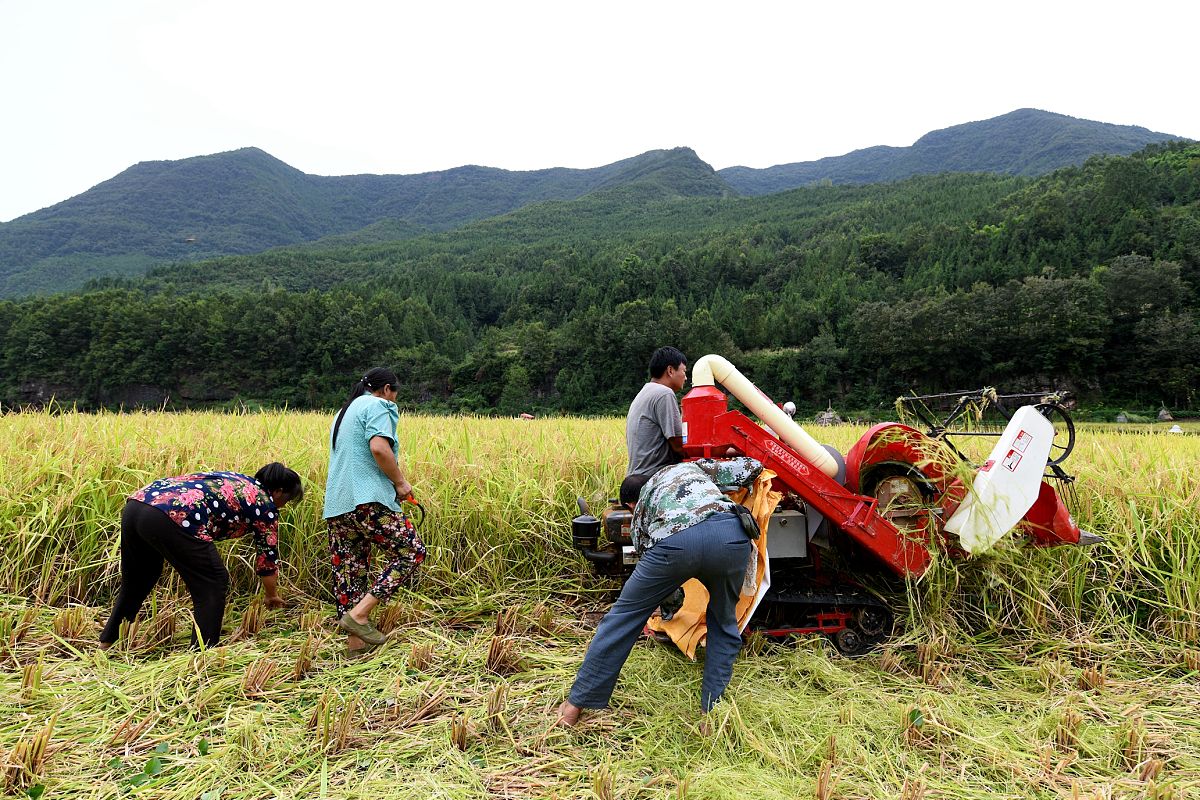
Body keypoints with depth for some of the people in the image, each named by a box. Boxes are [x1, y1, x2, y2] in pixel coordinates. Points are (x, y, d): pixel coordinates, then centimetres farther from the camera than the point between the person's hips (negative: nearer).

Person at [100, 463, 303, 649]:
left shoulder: (236, 480, 31)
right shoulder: (265, 504, 12)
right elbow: (268, 557, 19)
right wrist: (272, 595, 35)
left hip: (136, 503, 9)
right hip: (173, 518, -9)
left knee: (136, 581, 30)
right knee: (213, 584, 8)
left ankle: (107, 642, 45)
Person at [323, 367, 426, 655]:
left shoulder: (344, 412, 28)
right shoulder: (377, 406, -1)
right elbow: (379, 448, -19)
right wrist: (401, 482, -6)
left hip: (335, 507, 9)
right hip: (367, 501, -9)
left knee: (349, 569, 10)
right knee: (411, 552, -2)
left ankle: (355, 643, 13)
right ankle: (360, 613, -9)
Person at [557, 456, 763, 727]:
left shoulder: (641, 506, 37)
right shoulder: (695, 467, 41)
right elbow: (752, 466, 38)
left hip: (674, 541, -1)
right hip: (730, 532, 1)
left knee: (625, 614, 17)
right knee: (723, 624, 26)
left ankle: (577, 704, 25)